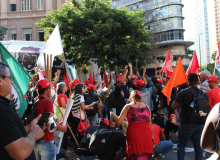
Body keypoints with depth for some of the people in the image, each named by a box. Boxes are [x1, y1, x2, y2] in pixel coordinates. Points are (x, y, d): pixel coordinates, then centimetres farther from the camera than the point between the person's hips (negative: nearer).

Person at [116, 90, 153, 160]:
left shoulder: (128, 107, 5)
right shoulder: (147, 107, 13)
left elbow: (119, 122, 0)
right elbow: (150, 124, 14)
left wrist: (116, 128, 19)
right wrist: (152, 136, 23)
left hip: (133, 134, -3)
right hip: (147, 134, 3)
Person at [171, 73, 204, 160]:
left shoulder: (183, 92, -13)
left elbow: (173, 107, -13)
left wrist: (180, 102, 5)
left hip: (187, 124, -4)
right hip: (200, 124, 4)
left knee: (181, 146, 10)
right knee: (198, 147, 12)